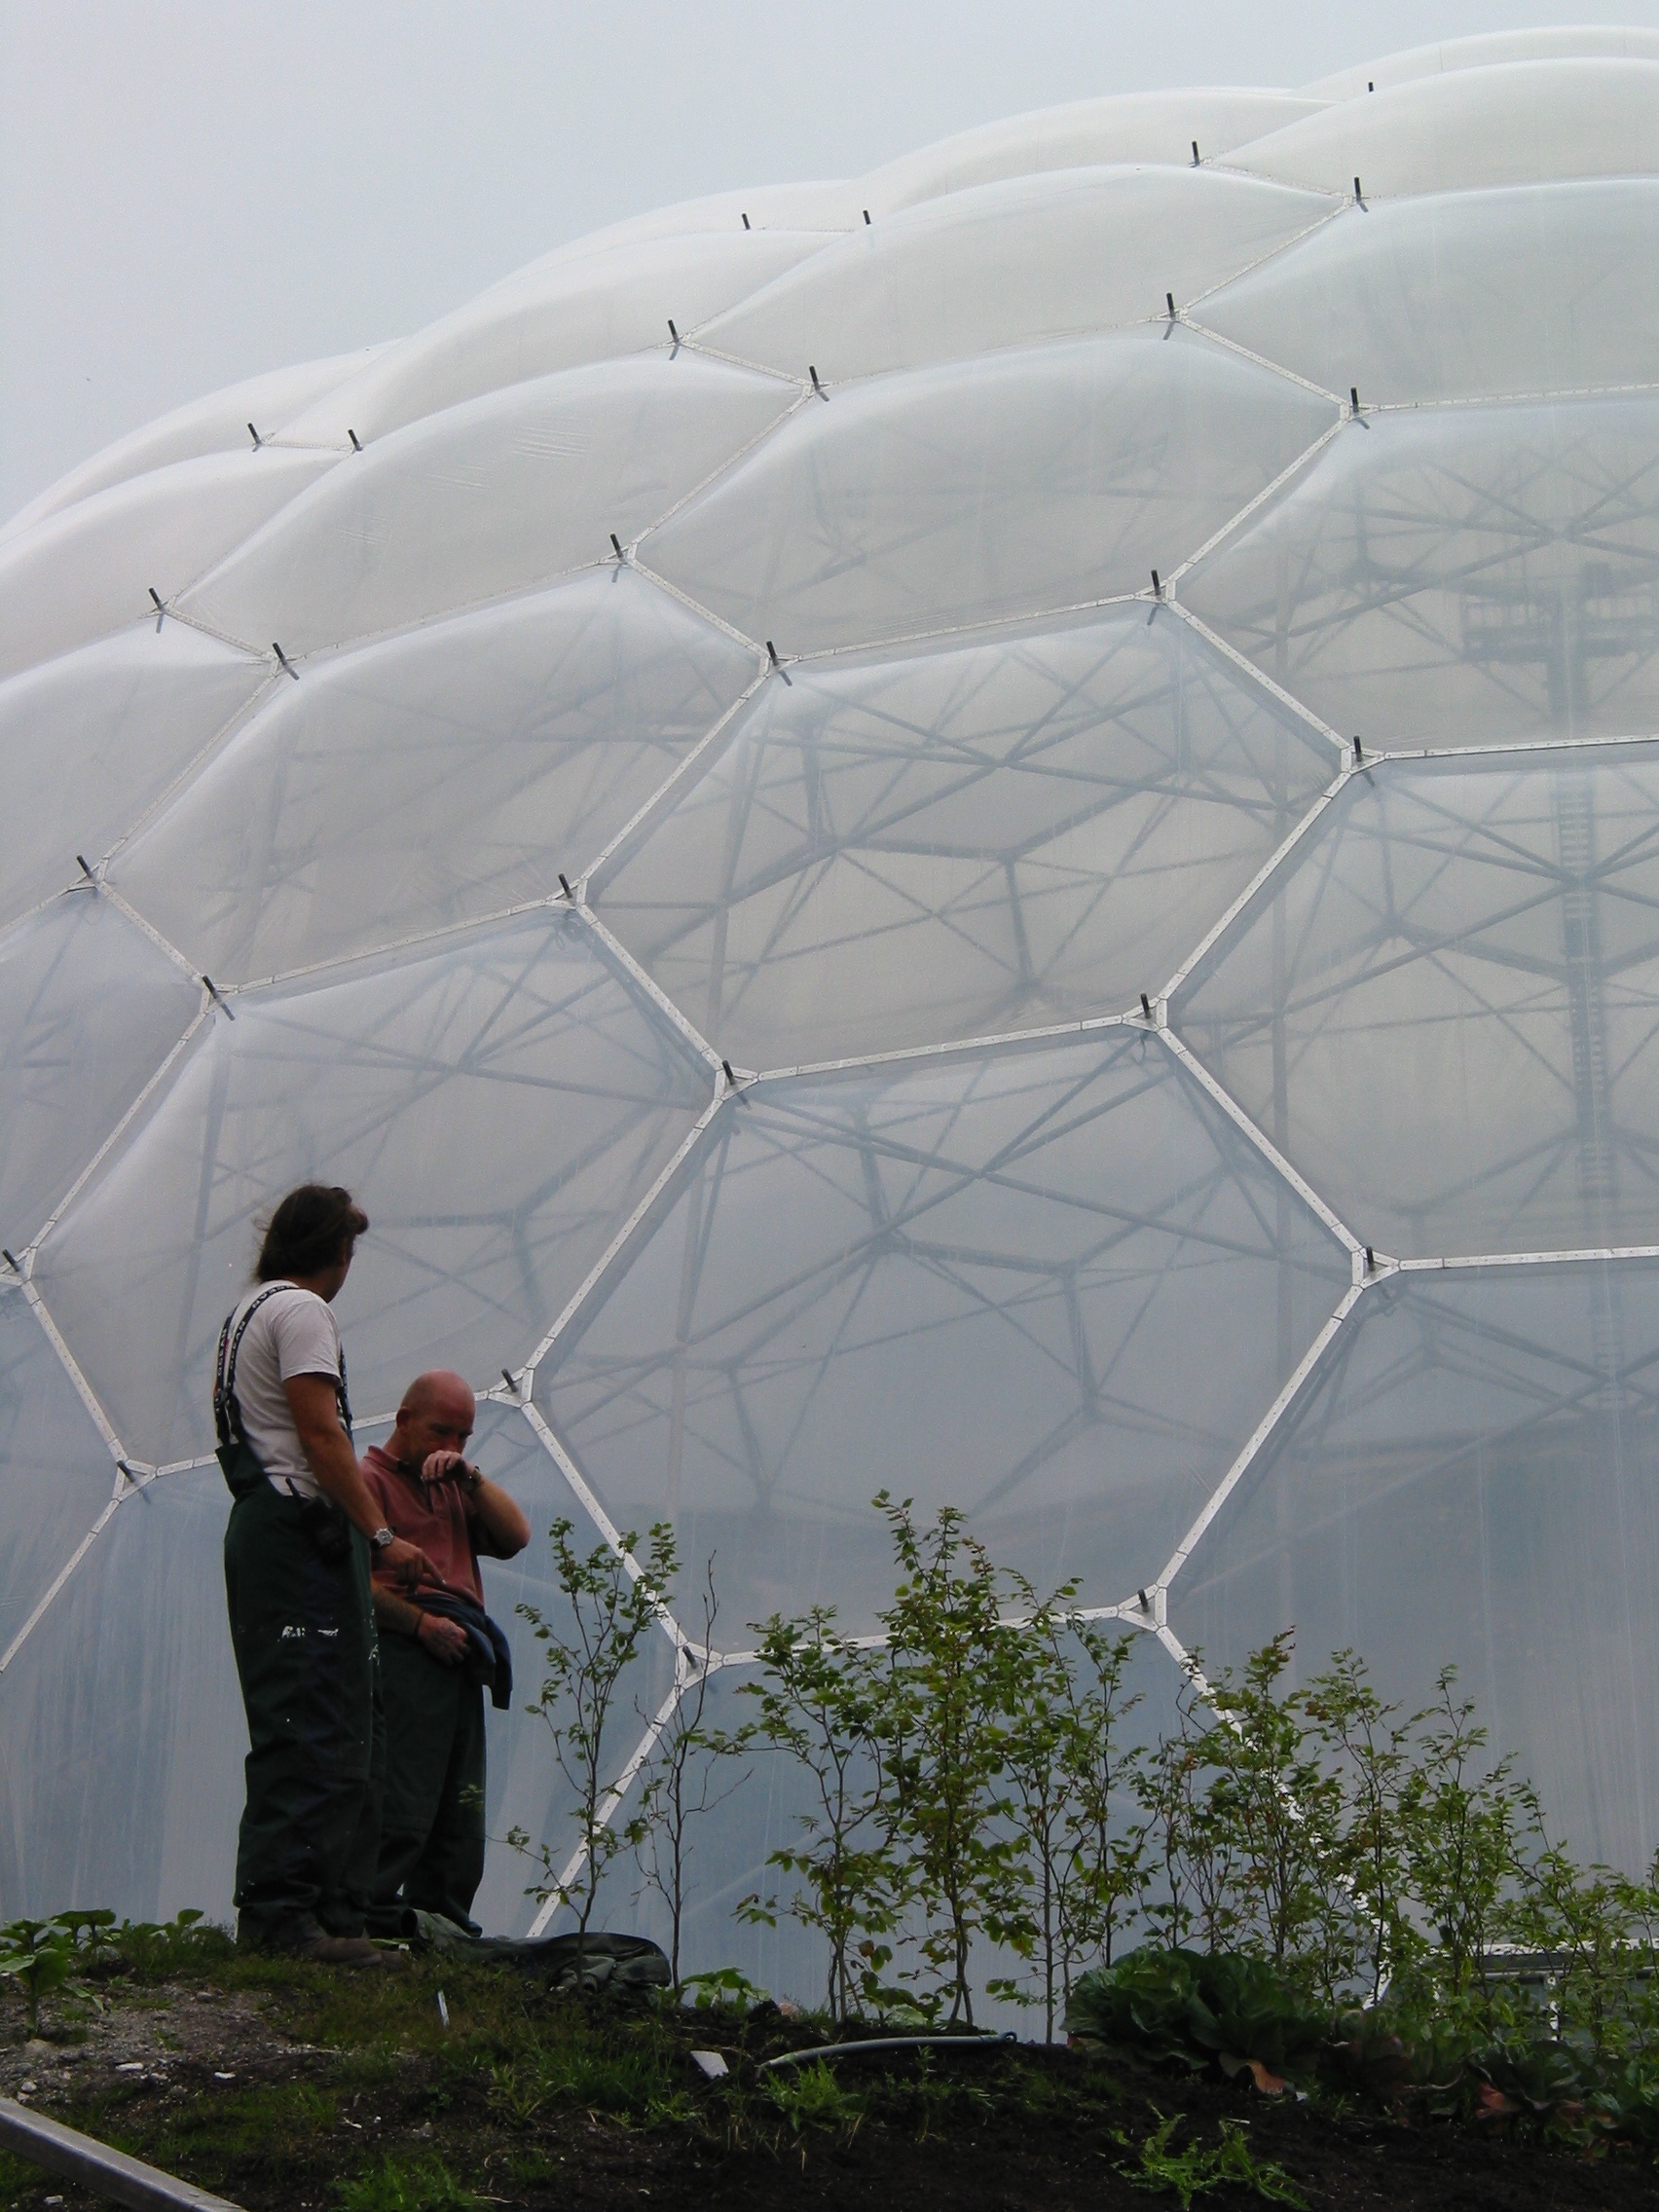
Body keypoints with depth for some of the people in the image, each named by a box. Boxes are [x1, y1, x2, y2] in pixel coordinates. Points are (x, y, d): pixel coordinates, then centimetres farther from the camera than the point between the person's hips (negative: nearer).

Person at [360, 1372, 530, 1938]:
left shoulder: (452, 1486, 28)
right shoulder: (369, 1479, 2)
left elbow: (515, 1536, 14)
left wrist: (469, 1476, 2)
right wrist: (420, 1622, -16)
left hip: (461, 1663, 8)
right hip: (404, 1657, -8)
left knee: (460, 1815, 6)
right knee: (402, 1806, -15)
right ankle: (374, 1924, -13)